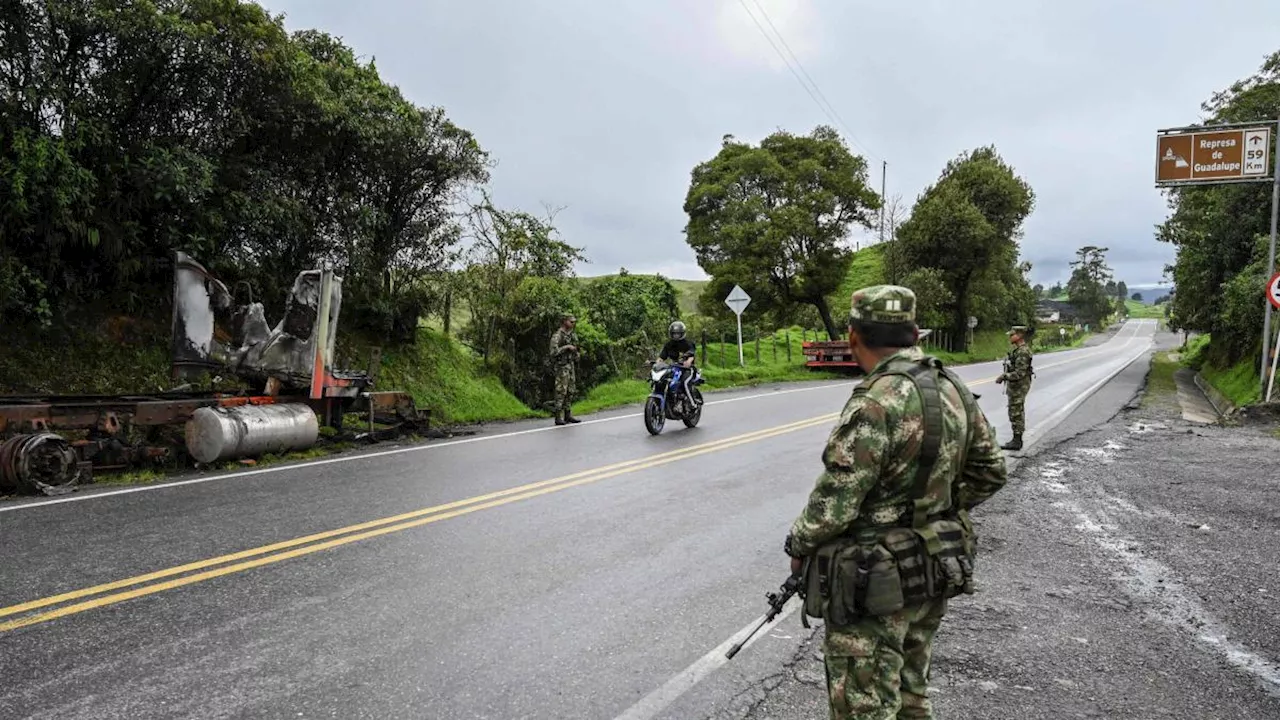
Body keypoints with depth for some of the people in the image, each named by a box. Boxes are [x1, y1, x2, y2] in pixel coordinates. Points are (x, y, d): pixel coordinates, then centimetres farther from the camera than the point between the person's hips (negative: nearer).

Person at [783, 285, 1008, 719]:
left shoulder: (876, 405, -25)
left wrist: (799, 545, -4)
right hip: (935, 573, 8)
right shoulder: (956, 391, 1)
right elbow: (991, 472, 12)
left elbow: (835, 503, -23)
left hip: (875, 585, -8)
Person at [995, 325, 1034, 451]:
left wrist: (1004, 376, -21)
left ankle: (1016, 441, -3)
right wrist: (1004, 375, 11)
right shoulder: (1017, 349, 11)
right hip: (1015, 385, 10)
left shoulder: (1023, 352, -21)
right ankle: (1017, 439, 20)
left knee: (1015, 413, -6)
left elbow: (1020, 373, -25)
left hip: (1019, 386, -10)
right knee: (1018, 412, 13)